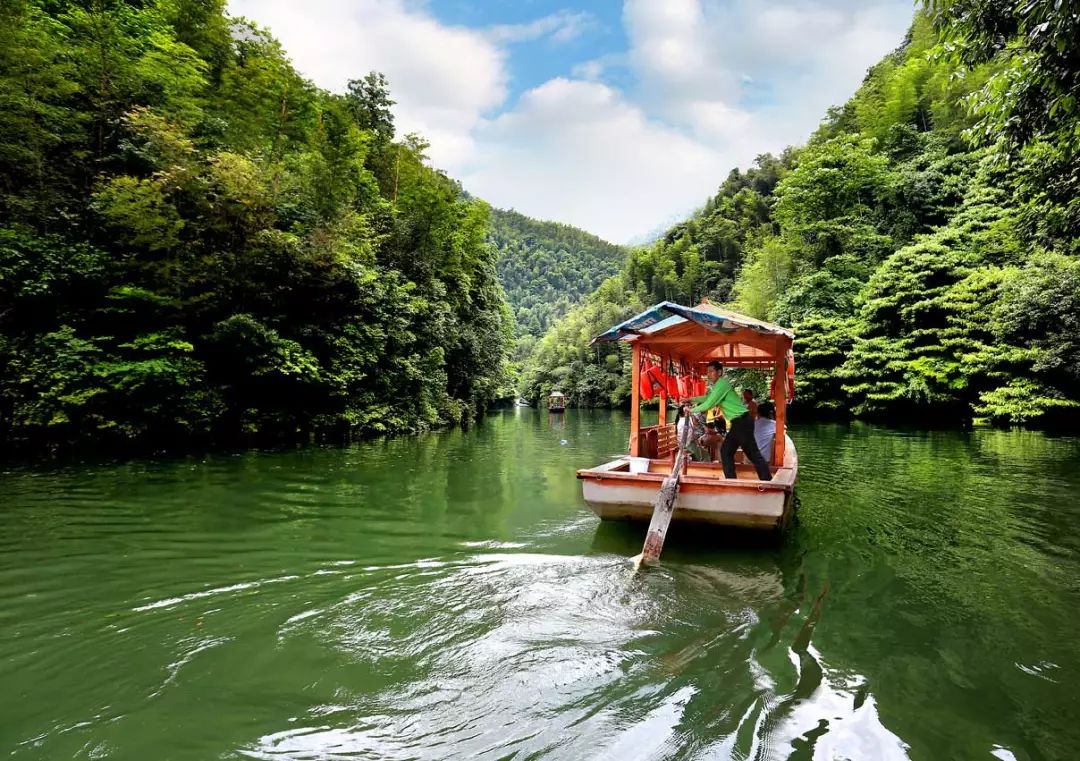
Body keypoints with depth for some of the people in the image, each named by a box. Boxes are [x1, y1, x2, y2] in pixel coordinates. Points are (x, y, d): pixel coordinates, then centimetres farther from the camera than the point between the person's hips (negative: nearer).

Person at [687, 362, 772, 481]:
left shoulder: (722, 383, -13)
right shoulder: (717, 386, 17)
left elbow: (708, 404, -16)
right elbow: (707, 398, 35)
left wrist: (692, 410, -3)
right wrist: (691, 399, 27)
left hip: (742, 421, -10)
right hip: (737, 423, 10)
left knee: (753, 454, -9)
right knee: (726, 451, 12)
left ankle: (768, 483, -7)